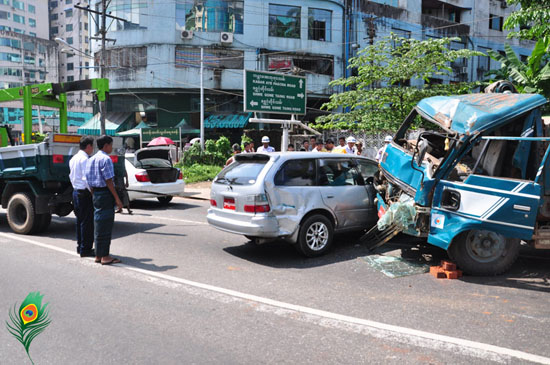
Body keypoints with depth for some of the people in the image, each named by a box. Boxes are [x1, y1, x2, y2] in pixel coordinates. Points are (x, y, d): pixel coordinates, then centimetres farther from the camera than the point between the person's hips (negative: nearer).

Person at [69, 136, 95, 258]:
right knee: (87, 221, -4)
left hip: (76, 191, 10)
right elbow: (86, 178, -21)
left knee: (80, 220, 16)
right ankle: (85, 249, 0)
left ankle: (80, 247, 25)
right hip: (85, 193, -10)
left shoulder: (73, 159, 14)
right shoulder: (85, 159, -16)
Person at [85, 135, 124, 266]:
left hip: (96, 193, 9)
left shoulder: (91, 159, 15)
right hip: (105, 193, -9)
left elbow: (89, 181, 15)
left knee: (98, 224, 14)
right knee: (105, 226, -3)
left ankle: (98, 255, 21)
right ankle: (105, 256, 2)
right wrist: (117, 199, -15)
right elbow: (109, 181, -17)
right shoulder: (106, 159, -12)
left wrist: (94, 195, 20)